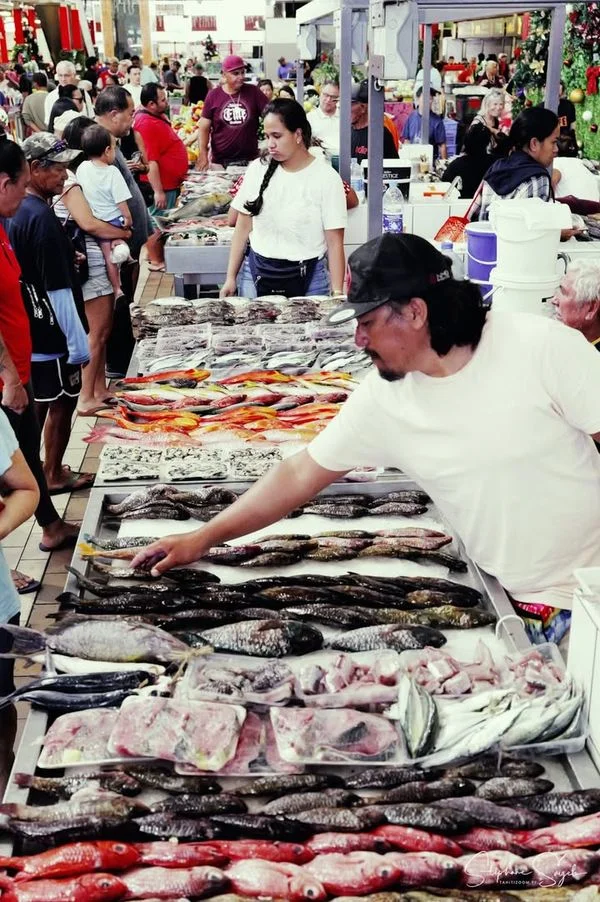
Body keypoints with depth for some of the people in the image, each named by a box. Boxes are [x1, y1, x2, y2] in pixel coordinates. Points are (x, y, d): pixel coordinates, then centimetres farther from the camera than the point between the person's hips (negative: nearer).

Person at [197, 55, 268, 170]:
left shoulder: (253, 92, 0)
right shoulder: (213, 95, 0)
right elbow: (204, 128, 1)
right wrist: (203, 156, -10)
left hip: (250, 159, 0)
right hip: (220, 161, 0)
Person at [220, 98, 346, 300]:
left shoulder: (326, 178, -8)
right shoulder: (257, 169, 2)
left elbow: (335, 242, -9)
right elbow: (243, 227, 8)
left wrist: (337, 294, -15)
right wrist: (231, 278, 6)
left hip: (306, 278, -3)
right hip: (257, 274, 3)